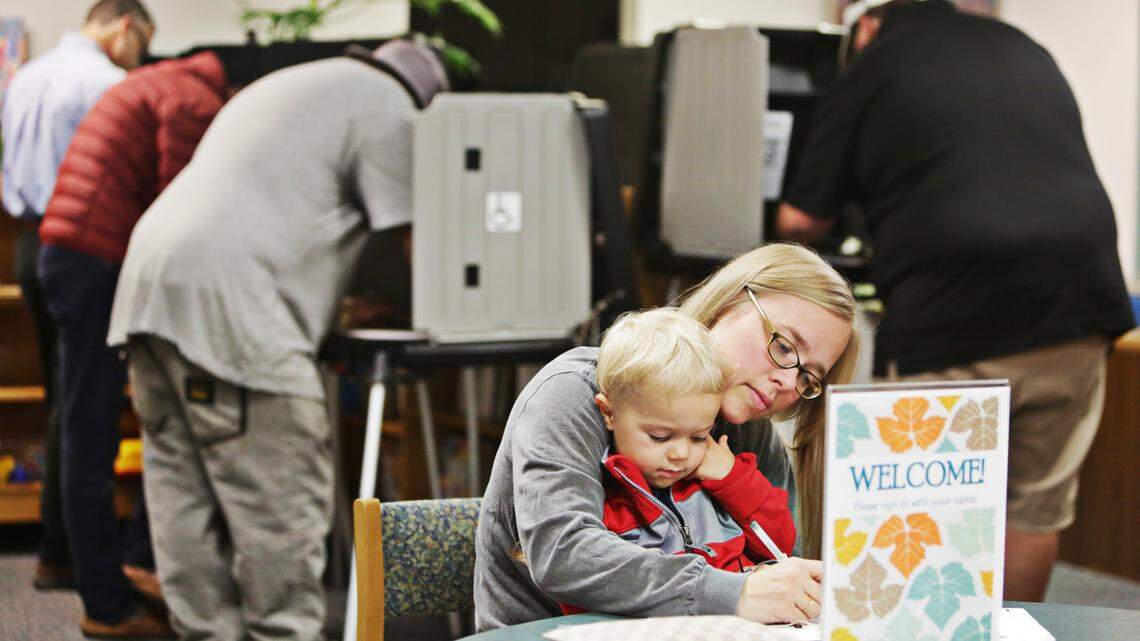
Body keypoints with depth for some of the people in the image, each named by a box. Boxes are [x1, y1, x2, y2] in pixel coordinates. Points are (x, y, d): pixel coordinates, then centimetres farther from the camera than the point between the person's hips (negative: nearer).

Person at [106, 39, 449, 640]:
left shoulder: (287, 87, 33)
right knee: (283, 498, -4)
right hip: (225, 298, -9)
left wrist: (343, 303, 30)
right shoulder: (386, 104, 4)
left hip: (151, 281, 10)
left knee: (185, 493, 10)